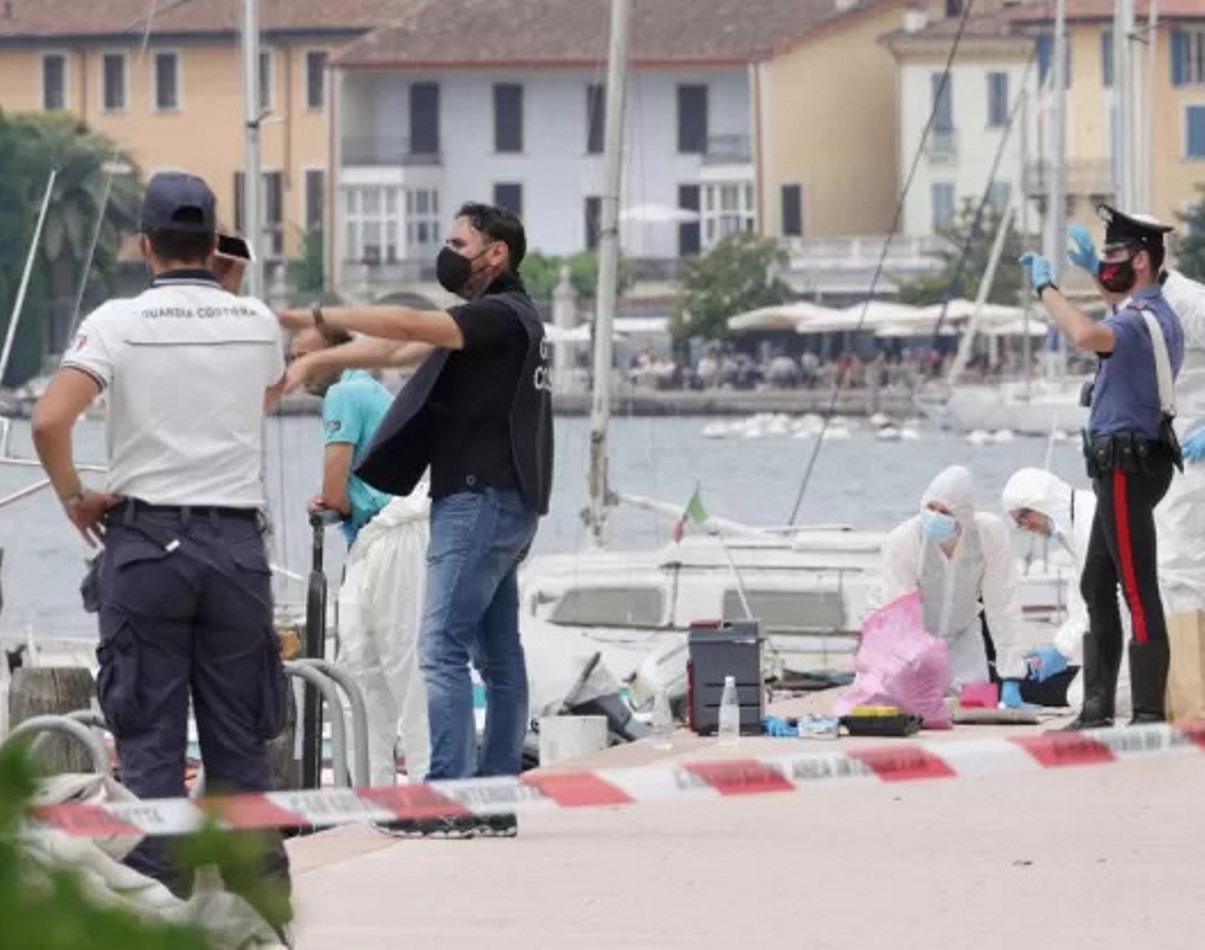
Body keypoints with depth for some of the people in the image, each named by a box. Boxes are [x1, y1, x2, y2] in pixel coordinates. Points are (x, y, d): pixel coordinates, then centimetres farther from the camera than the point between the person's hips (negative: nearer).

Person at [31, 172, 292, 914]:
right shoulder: (257, 324, 4)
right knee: (238, 728, 11)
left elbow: (50, 419, -18)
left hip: (145, 540, -2)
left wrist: (74, 499, -3)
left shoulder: (118, 323, -7)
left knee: (149, 730, 2)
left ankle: (157, 882, -2)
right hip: (236, 540, 2)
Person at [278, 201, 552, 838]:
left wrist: (308, 318, -23)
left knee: (443, 647, -14)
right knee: (496, 653, 10)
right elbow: (406, 343, 17)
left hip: (480, 499, -11)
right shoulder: (495, 321, 21)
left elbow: (407, 326, -24)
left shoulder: (502, 317, -11)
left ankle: (448, 798, -20)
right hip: (500, 503, 11)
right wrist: (317, 359, 9)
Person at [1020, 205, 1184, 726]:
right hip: (1123, 464, 11)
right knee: (1098, 586, 15)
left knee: (1139, 592, -10)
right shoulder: (1158, 316, 17)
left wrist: (1046, 287, -27)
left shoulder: (1140, 319, -18)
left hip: (1128, 465, -11)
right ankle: (1097, 706, 20)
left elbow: (1088, 336, -39)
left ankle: (1149, 712, -12)